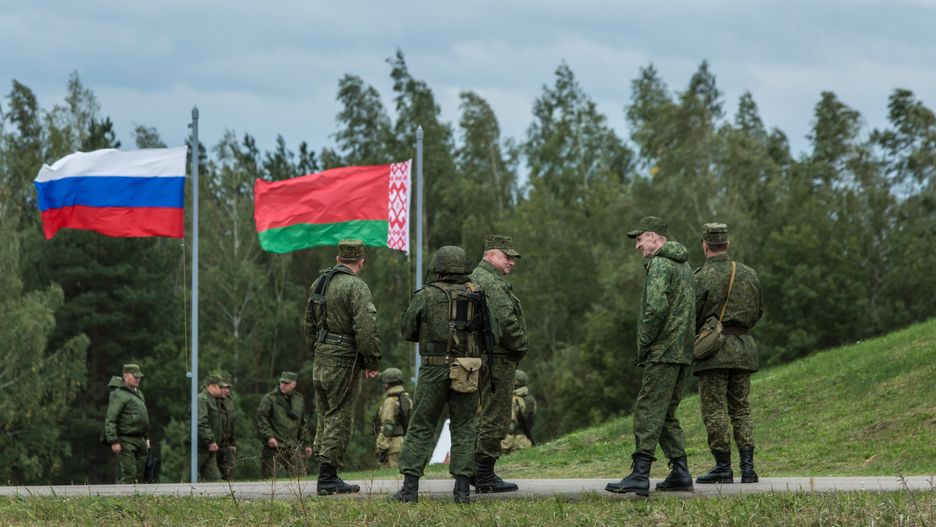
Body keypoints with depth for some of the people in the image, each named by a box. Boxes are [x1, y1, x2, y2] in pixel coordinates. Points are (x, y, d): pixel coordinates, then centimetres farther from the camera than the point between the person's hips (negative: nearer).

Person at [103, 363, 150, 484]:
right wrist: (114, 441, -21)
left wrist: (146, 438, 24)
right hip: (126, 441, -9)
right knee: (128, 475, -15)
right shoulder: (119, 394, -11)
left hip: (140, 441, 9)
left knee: (140, 475, 7)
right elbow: (110, 420, -16)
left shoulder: (138, 393, 18)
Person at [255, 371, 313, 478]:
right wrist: (269, 436, -18)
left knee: (301, 476, -3)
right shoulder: (270, 398, -1)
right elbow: (261, 417, -8)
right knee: (269, 477, -4)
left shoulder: (299, 400, 15)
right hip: (274, 446, -4)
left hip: (293, 446, 4)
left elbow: (302, 424, 23)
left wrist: (305, 444, 21)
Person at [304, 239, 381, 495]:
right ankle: (328, 479, -5)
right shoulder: (356, 287, -14)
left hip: (321, 361, 8)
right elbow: (366, 328, -21)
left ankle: (326, 474, 18)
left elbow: (310, 324, 21)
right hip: (343, 363, -8)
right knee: (339, 420, -4)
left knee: (325, 419, 14)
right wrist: (373, 362, -12)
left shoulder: (319, 284, 13)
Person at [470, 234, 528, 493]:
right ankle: (485, 477, -6)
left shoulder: (476, 278, 19)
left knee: (488, 415, 16)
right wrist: (521, 345, -9)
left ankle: (481, 472, 20)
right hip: (498, 358, -11)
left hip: (483, 356, 11)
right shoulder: (491, 283, -15)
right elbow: (505, 321, -23)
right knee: (495, 418, -7)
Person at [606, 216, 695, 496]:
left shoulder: (660, 265, -11)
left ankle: (640, 475, -18)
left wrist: (644, 344, -13)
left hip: (663, 352, -10)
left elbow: (656, 308, -23)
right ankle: (680, 473, 13)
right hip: (683, 353, 10)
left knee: (648, 411, -12)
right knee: (666, 413, 15)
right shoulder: (683, 265, 20)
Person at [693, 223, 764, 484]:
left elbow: (693, 316, -10)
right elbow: (758, 311, 16)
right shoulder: (749, 274, 7)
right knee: (740, 408, 10)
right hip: (743, 347, 5)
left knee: (715, 410, -1)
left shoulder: (702, 277, -10)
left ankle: (723, 467, -4)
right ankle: (747, 466, 2)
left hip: (714, 348, -5)